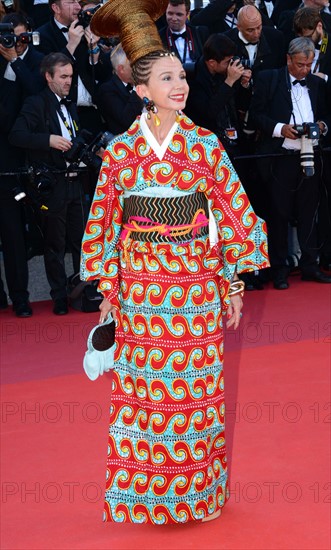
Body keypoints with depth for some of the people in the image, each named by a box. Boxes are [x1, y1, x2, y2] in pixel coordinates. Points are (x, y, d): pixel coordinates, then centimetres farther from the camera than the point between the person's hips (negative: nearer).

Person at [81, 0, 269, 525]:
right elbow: (105, 221, 6)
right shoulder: (119, 150, 1)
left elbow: (234, 212, 0)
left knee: (194, 383, 5)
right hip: (139, 284, 1)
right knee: (140, 385, 6)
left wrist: (232, 284, -1)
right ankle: (144, 490, 19)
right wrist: (107, 287, 5)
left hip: (195, 280, -1)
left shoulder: (204, 145, -2)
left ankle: (198, 487, 19)